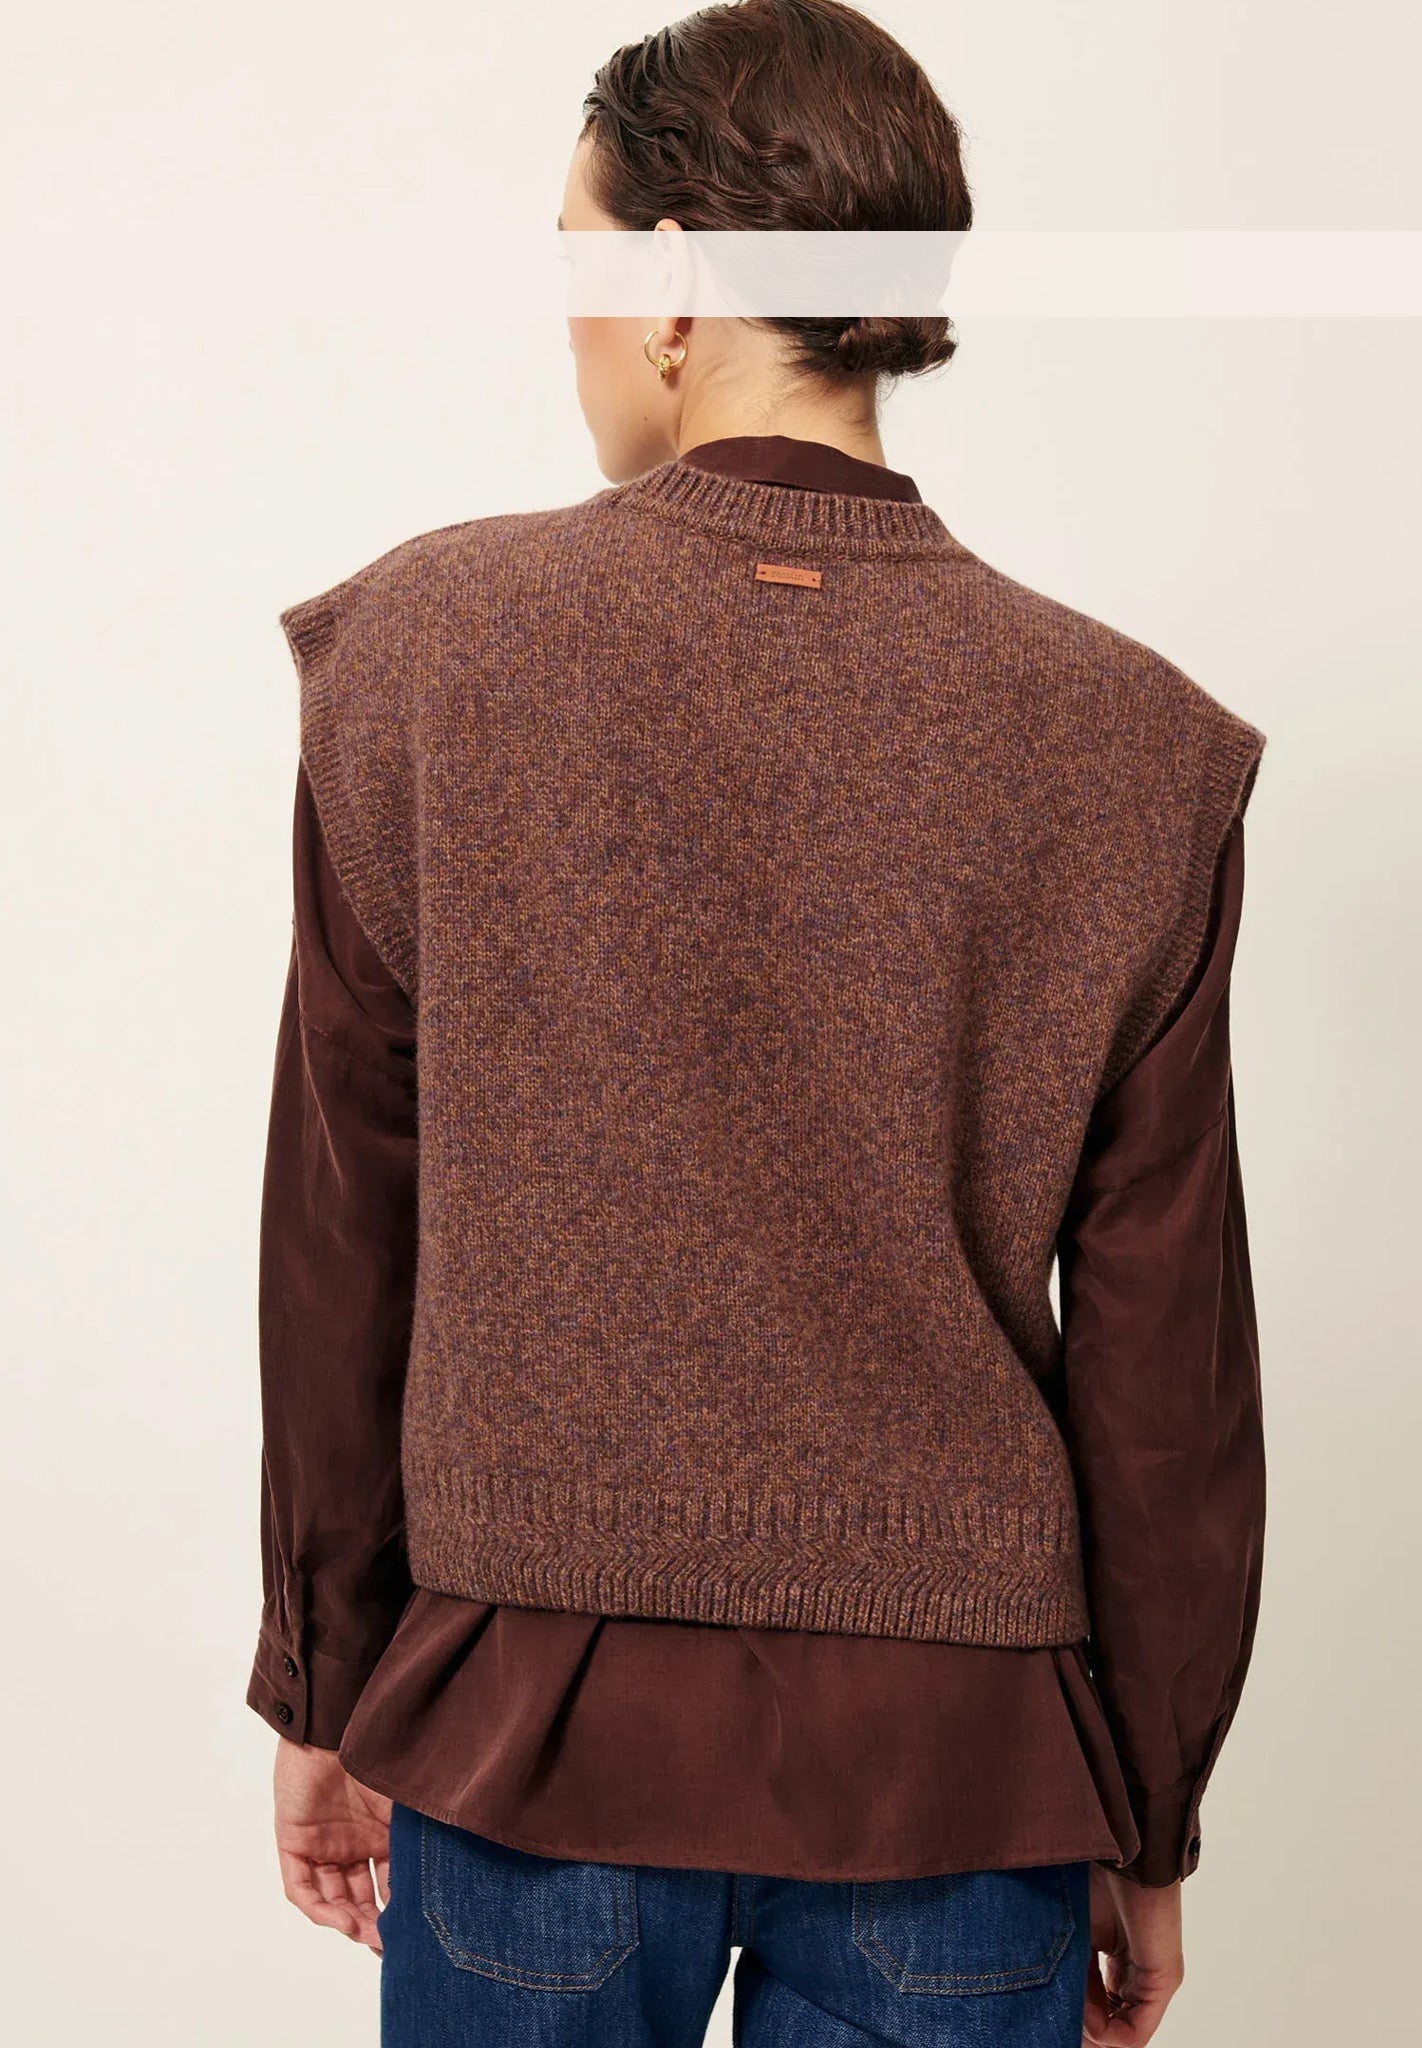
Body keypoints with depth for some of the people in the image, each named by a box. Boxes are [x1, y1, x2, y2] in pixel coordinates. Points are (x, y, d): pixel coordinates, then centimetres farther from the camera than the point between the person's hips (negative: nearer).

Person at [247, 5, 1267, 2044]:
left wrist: (326, 1702, 8)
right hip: (958, 1760, 1)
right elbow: (1166, 1361, -4)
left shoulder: (421, 655, -9)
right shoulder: (1132, 749, -8)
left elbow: (342, 1247, -4)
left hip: (525, 1718, 0)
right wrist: (1148, 1828, 8)